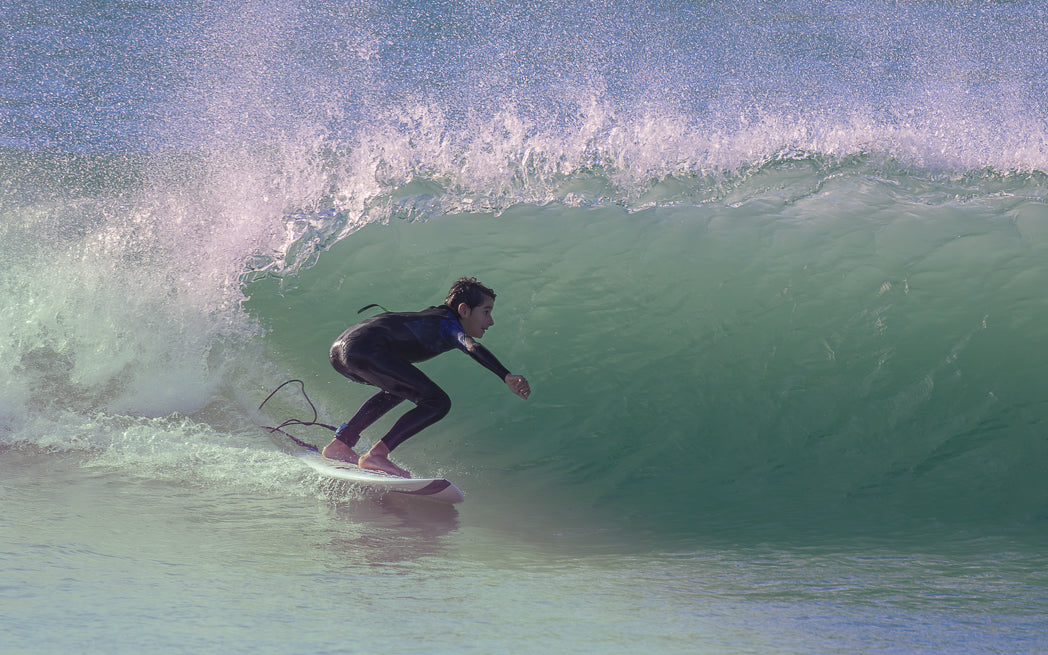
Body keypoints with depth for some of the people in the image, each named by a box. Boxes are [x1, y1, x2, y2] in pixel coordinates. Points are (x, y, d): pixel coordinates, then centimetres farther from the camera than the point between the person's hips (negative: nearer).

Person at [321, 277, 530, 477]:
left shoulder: (433, 317, 28)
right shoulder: (449, 326, 0)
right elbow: (473, 347, -22)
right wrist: (506, 376, -34)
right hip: (366, 349, -10)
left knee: (401, 387, 36)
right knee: (438, 403, -11)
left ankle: (340, 443, 25)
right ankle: (376, 455, -15)